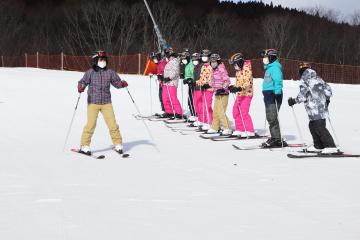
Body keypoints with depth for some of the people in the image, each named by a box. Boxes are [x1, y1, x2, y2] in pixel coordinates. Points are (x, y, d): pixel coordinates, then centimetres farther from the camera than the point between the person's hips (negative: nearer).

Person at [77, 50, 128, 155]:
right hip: (93, 102, -2)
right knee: (91, 124, -6)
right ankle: (84, 146, 4)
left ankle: (118, 144, 13)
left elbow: (116, 82, 10)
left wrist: (122, 84, -11)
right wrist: (81, 87, -24)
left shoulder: (110, 72, 7)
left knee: (112, 124, -1)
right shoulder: (90, 73, 0)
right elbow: (83, 82, -3)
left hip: (106, 102, 2)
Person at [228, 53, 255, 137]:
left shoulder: (246, 69, -16)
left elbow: (247, 83, -25)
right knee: (236, 111, 10)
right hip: (240, 93, 10)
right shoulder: (239, 70, 12)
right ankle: (239, 130, 19)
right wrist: (233, 87, 8)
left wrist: (239, 88, -36)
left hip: (247, 93, -10)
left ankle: (250, 131, -8)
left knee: (244, 112, -14)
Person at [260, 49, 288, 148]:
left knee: (273, 118, -11)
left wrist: (277, 92, -30)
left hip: (273, 94, -11)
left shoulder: (275, 67, -11)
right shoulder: (269, 67, 19)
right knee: (270, 118, 13)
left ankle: (277, 139, -9)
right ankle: (274, 138, 20)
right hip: (268, 95, 11)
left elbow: (278, 81, -22)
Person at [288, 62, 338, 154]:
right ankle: (318, 146, 21)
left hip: (315, 110, -8)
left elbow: (303, 95, -14)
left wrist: (294, 101, -1)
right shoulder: (317, 78, 14)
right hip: (322, 107, 8)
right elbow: (328, 89, 17)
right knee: (312, 126, 17)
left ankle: (331, 147, -12)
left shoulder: (304, 81, -8)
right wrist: (327, 100, 32)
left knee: (320, 128, -8)